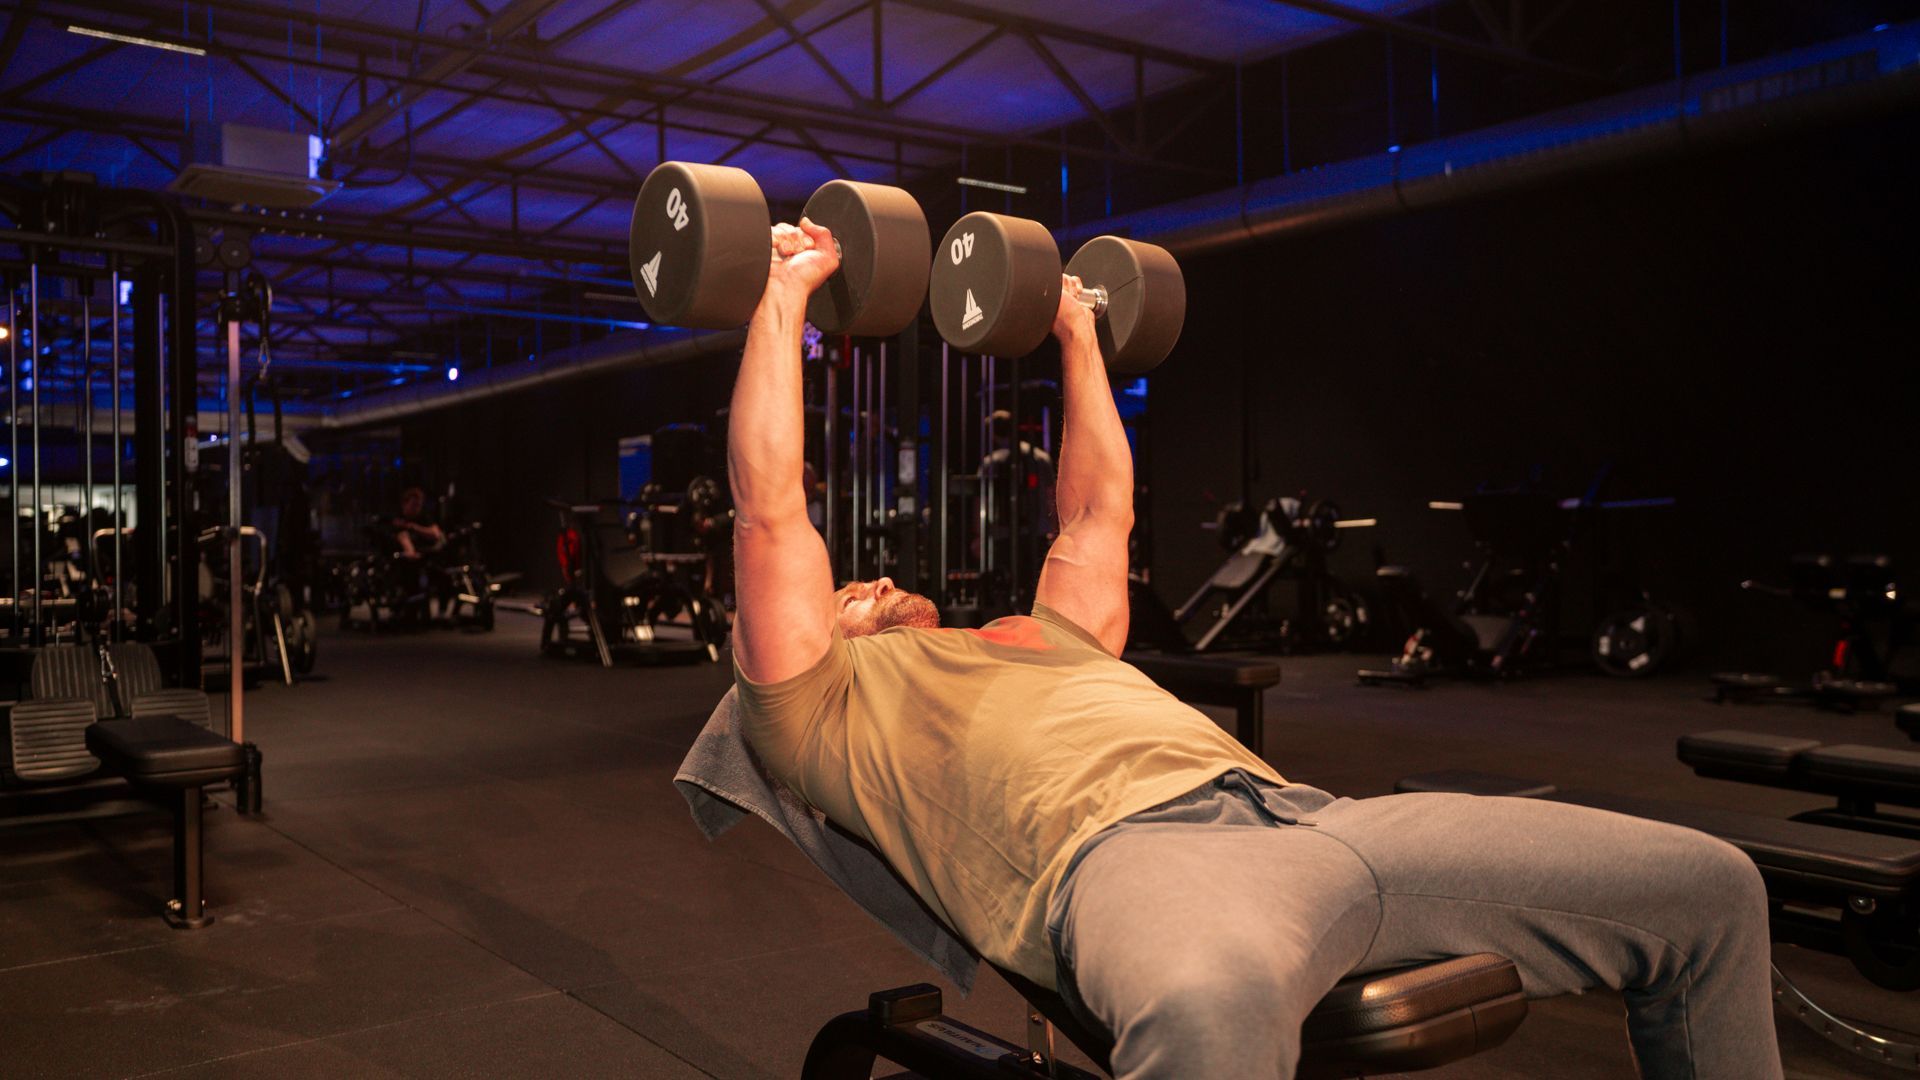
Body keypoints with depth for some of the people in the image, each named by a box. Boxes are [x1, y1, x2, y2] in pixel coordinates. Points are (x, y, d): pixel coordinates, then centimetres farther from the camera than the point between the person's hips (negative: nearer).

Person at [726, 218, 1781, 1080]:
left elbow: (1098, 512, 47)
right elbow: (770, 513, 13)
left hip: (1303, 811, 8)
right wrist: (784, 295, 19)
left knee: (1709, 889, 1)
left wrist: (1075, 332, 53)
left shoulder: (1046, 639, 39)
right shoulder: (826, 704, 21)